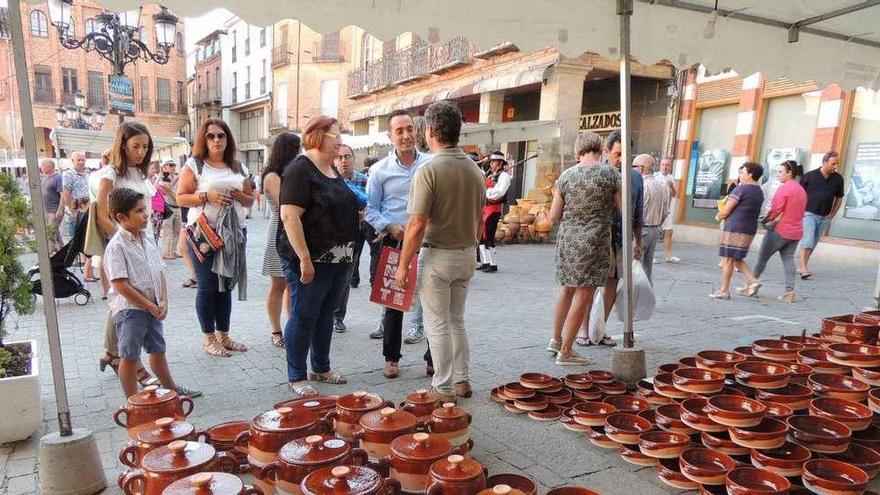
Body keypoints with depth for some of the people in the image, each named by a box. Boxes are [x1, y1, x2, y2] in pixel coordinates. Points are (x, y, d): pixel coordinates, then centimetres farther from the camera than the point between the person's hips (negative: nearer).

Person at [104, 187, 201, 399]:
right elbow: (121, 286, -19)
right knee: (130, 357, 4)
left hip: (153, 308, 7)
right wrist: (151, 306, -15)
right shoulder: (116, 246, -15)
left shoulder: (148, 241, 7)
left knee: (158, 350, 21)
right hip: (129, 309, -7)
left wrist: (163, 302, -2)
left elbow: (160, 274, 10)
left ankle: (171, 388, 35)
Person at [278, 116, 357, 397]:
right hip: (311, 260, -9)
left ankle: (321, 368, 31)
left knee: (326, 314, 17)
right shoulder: (300, 170, -14)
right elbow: (290, 216, -21)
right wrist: (305, 259, -25)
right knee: (303, 316, 2)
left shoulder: (332, 170, 14)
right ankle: (296, 378, 14)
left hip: (338, 259, 9)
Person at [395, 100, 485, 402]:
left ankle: (444, 388, 15)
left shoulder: (429, 170, -16)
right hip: (466, 255, 7)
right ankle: (462, 381, 28)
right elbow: (479, 220, 11)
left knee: (438, 324, 6)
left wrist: (403, 265, -11)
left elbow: (417, 225, -19)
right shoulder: (475, 170, 5)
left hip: (437, 255, -6)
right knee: (457, 321, 20)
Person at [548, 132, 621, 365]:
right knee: (583, 295, 4)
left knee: (567, 289, 20)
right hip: (594, 241, -4)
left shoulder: (566, 175, 3)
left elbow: (553, 216, 6)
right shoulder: (609, 173, -5)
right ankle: (565, 352, 10)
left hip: (567, 239, 4)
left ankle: (556, 339, 30)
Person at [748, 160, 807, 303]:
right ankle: (789, 291, 2)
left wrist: (766, 220, 1)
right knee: (788, 259, 8)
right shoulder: (801, 190, 12)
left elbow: (776, 209, -16)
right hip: (796, 231, 8)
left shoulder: (784, 188, -14)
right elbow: (801, 211, 15)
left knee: (762, 258, 4)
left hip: (780, 230, -8)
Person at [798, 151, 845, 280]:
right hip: (809, 214, -4)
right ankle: (803, 267, -13)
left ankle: (802, 267, 14)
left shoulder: (838, 179, 4)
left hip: (825, 217, 4)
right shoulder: (810, 175, -5)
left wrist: (833, 214, 8)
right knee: (807, 241, -12)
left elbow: (839, 198, 14)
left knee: (813, 243, 7)